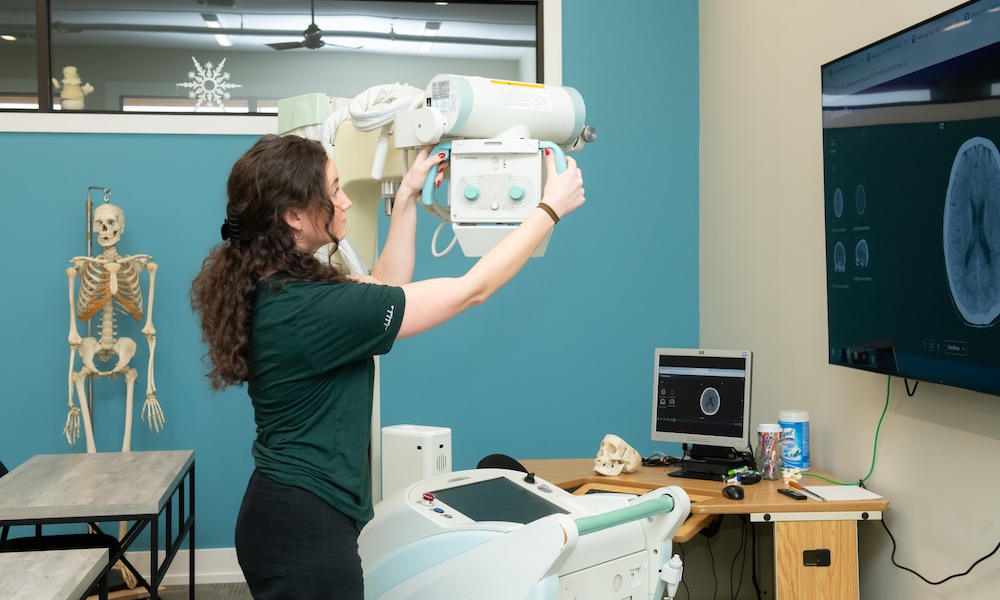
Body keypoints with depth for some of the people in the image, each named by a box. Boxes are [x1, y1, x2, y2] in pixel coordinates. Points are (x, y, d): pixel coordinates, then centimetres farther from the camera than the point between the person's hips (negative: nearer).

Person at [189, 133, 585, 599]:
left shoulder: (272, 288, 1)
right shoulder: (311, 309, -26)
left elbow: (386, 287, 15)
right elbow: (473, 289, -20)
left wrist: (407, 197, 10)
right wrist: (551, 207, -10)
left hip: (288, 512, 10)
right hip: (304, 527, -10)